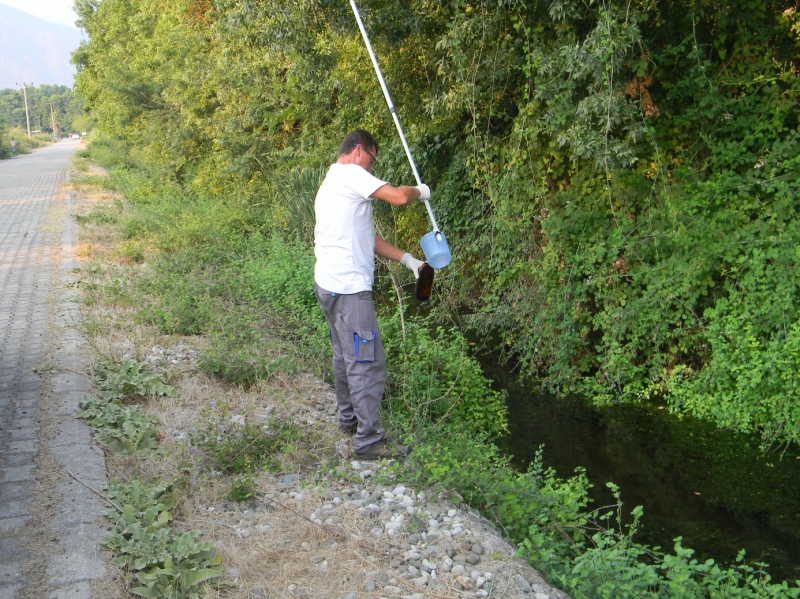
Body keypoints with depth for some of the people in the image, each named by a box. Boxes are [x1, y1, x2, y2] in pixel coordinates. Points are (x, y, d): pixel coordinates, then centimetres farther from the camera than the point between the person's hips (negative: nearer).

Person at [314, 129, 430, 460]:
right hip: (349, 288, -11)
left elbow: (367, 235, 19)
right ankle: (368, 441, 0)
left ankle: (349, 418, 36)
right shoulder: (351, 174, -10)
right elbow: (399, 197, -21)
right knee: (367, 363, -5)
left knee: (345, 356, 22)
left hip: (328, 284, 11)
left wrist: (406, 258, 13)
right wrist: (419, 192, 2)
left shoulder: (330, 183, 22)